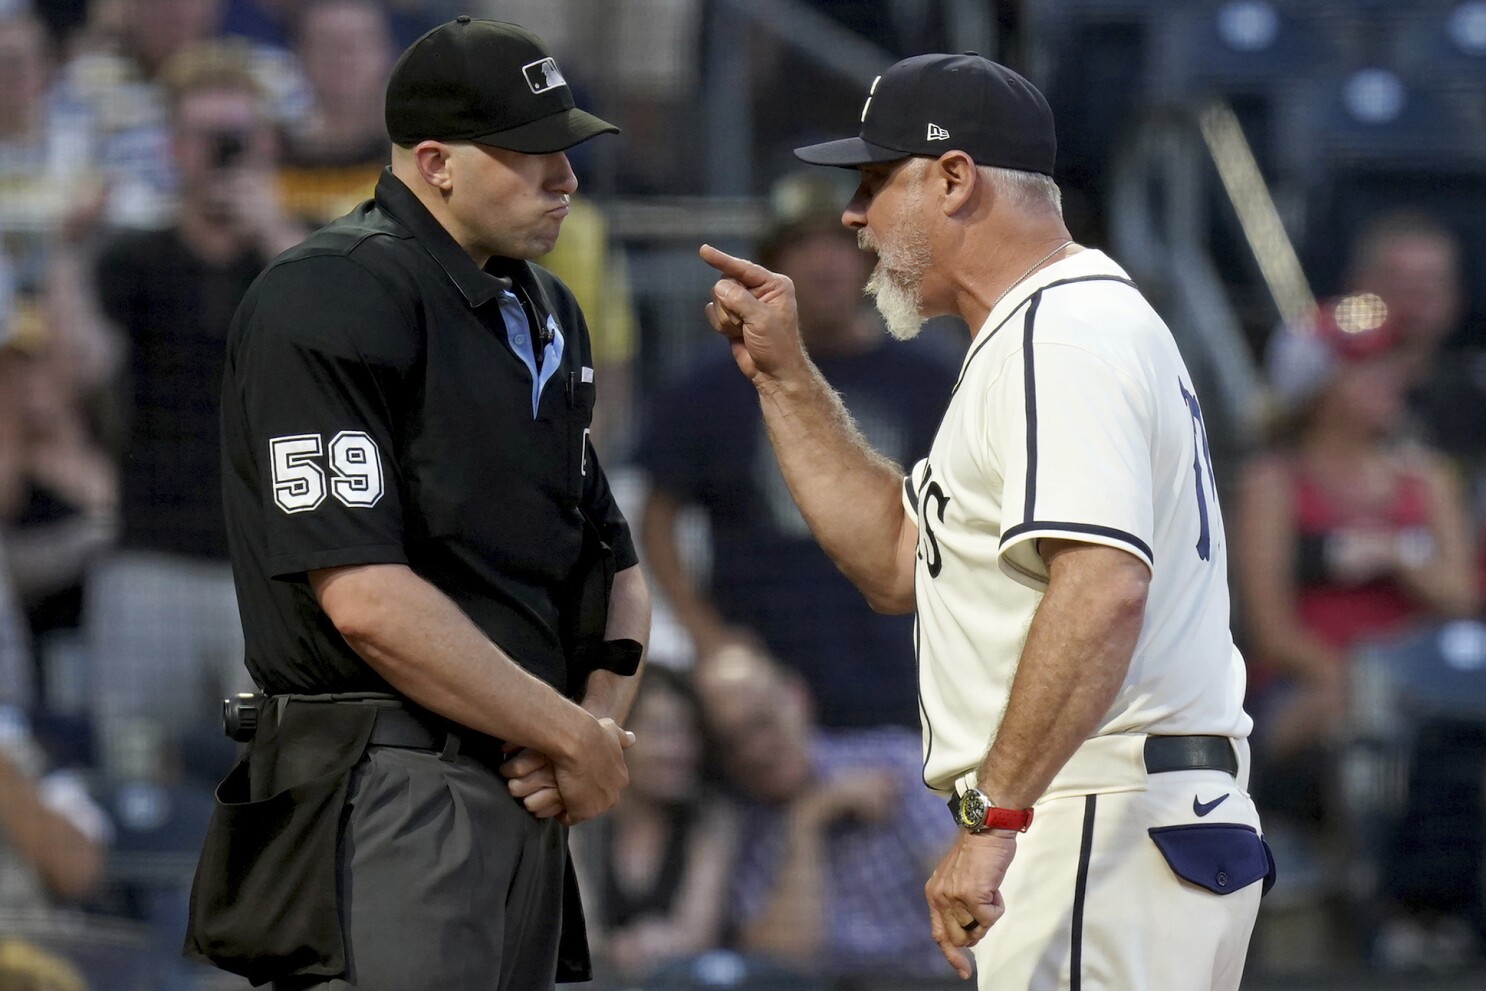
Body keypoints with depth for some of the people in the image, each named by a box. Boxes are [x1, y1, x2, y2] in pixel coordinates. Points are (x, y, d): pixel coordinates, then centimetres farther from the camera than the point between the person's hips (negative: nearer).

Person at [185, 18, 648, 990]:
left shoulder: (546, 314, 19)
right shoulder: (331, 304, -10)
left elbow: (614, 568, 21)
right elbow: (367, 600, -18)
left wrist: (598, 724, 0)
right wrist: (575, 738, -11)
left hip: (525, 795, 9)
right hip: (389, 792, -9)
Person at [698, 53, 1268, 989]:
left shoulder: (1061, 332, -12)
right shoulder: (1065, 323, 23)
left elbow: (1103, 589, -27)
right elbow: (897, 560, 26)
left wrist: (994, 817, -30)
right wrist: (783, 374, 22)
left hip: (1102, 831, -11)